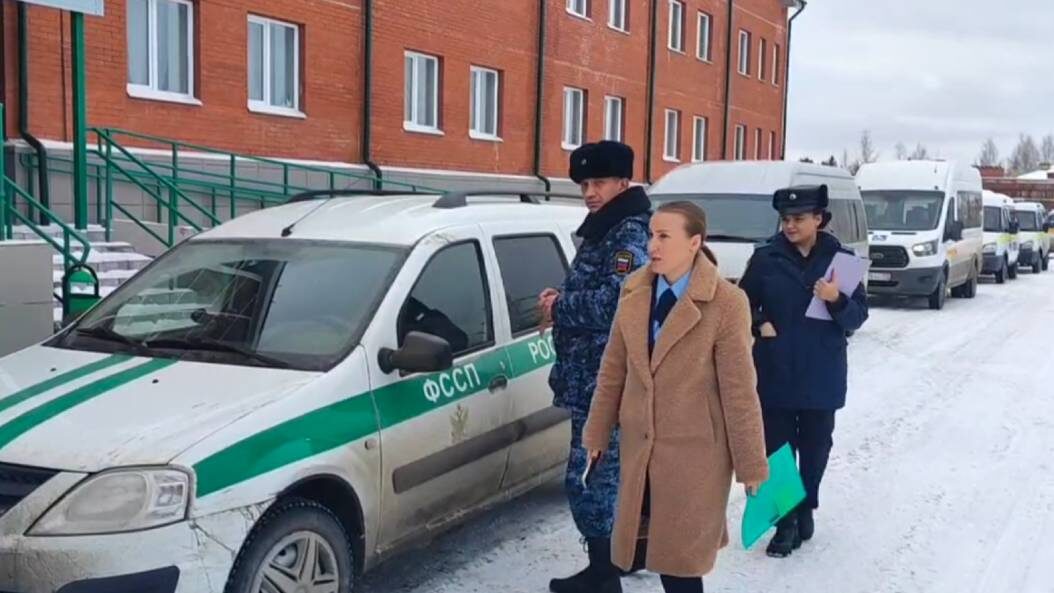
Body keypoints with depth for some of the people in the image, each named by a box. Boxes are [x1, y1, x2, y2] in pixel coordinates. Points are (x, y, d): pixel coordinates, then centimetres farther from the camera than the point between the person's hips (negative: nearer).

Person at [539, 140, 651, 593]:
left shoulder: (630, 235, -14)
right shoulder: (605, 233, 17)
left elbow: (617, 300, -27)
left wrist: (559, 308, -14)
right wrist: (563, 300, 4)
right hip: (599, 382, 11)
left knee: (589, 481, -7)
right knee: (609, 476, 19)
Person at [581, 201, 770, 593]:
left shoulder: (726, 303, -16)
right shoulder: (634, 291, 1)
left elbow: (739, 390, -13)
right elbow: (613, 369, 8)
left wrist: (751, 464, -8)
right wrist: (598, 432, 11)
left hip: (694, 450, -5)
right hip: (639, 444, 5)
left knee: (679, 555, 7)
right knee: (657, 548, 15)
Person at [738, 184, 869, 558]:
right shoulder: (766, 258, -2)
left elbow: (858, 317, -3)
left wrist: (837, 301, -23)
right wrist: (759, 325, -12)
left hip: (822, 377, 1)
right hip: (775, 374, 0)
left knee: (815, 447, 13)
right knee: (777, 448, 1)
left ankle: (806, 509, 33)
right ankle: (787, 521, 12)